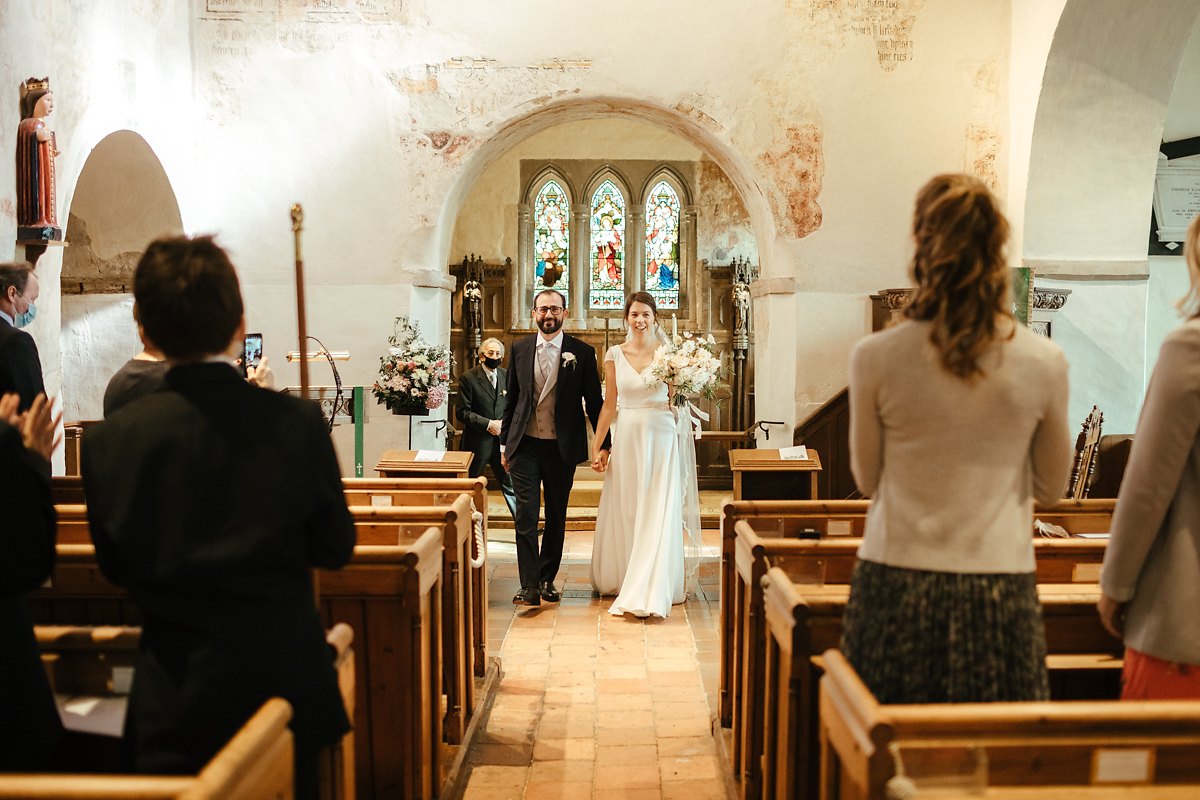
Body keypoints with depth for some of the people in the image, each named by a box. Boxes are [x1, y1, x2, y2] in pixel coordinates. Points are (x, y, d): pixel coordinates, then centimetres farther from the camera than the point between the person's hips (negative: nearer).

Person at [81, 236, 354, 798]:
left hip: (171, 698, 0)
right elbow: (335, 548, -6)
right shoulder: (296, 422, -15)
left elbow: (115, 567, 1)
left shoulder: (110, 440, -11)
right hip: (283, 678, 1)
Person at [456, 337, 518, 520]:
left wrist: (505, 423, -5)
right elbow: (462, 412, -10)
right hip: (477, 441, -3)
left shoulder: (507, 376, 7)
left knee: (511, 485, 5)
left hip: (502, 440, 3)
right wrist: (488, 424, -16)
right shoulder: (468, 378, -6)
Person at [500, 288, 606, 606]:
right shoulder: (519, 349, 4)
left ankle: (547, 580, 25)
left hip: (562, 448, 0)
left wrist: (603, 444, 1)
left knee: (556, 517, 11)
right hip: (525, 446, 1)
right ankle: (529, 586, -2)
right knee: (526, 516, -5)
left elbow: (594, 401, 2)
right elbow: (511, 398, 9)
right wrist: (505, 443, 9)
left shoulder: (582, 352, -2)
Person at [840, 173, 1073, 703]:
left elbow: (867, 479, 4)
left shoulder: (875, 357, -9)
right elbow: (1052, 487, 8)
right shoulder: (1044, 362, -6)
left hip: (895, 585, 0)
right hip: (1000, 589, 1)